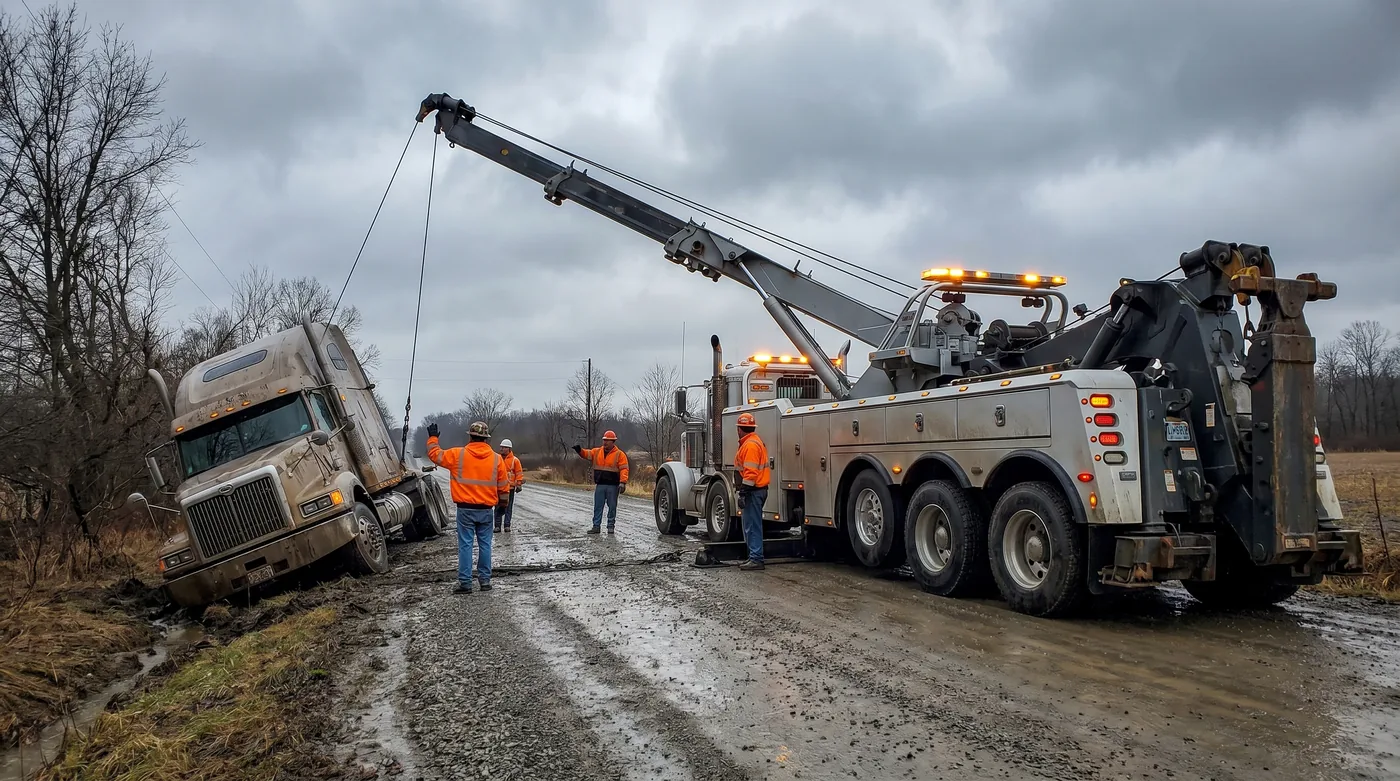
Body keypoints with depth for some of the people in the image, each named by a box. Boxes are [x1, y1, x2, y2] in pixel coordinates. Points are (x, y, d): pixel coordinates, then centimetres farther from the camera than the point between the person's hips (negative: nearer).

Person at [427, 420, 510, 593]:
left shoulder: (458, 455, -5)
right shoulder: (496, 458, 0)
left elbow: (435, 455, 8)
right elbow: (503, 486, 6)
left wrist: (433, 437, 23)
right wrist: (503, 503, 21)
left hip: (465, 509, -2)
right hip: (486, 509, 2)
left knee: (465, 545, 2)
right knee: (485, 545, 10)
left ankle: (465, 583, 2)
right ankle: (485, 580, 14)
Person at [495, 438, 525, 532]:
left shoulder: (515, 460, -1)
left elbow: (519, 473, 0)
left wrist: (519, 484, -4)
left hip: (510, 488, -2)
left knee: (508, 508, 3)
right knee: (498, 508, 3)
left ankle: (507, 525, 8)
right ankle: (498, 525, 8)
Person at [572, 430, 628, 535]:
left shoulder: (619, 454, -4)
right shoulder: (597, 452, 11)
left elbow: (624, 469, -9)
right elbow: (586, 454, 9)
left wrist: (622, 483, -19)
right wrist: (580, 450, -13)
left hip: (612, 486, -4)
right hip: (599, 485, 4)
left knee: (612, 507, 4)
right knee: (597, 506, 4)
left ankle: (611, 526, 13)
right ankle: (596, 526, 8)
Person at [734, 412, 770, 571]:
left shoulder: (750, 445, -16)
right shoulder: (755, 442, 18)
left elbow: (750, 472, -23)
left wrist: (743, 492, -23)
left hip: (753, 491, -11)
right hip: (758, 490, 11)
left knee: (752, 526, -8)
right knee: (751, 525, 15)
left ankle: (756, 559, -7)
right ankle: (754, 558, 21)